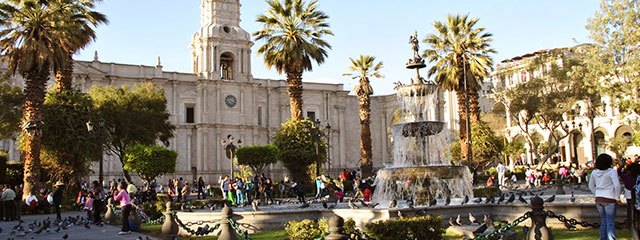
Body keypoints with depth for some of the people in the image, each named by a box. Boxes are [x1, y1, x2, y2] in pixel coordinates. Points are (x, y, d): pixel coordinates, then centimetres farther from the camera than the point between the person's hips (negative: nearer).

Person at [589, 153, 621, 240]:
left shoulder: (594, 172, 5)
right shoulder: (611, 172, -12)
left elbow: (591, 186, 13)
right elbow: (617, 186, -18)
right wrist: (617, 198, -7)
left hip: (598, 199, 5)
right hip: (609, 199, -5)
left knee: (603, 221, 16)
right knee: (610, 222, 2)